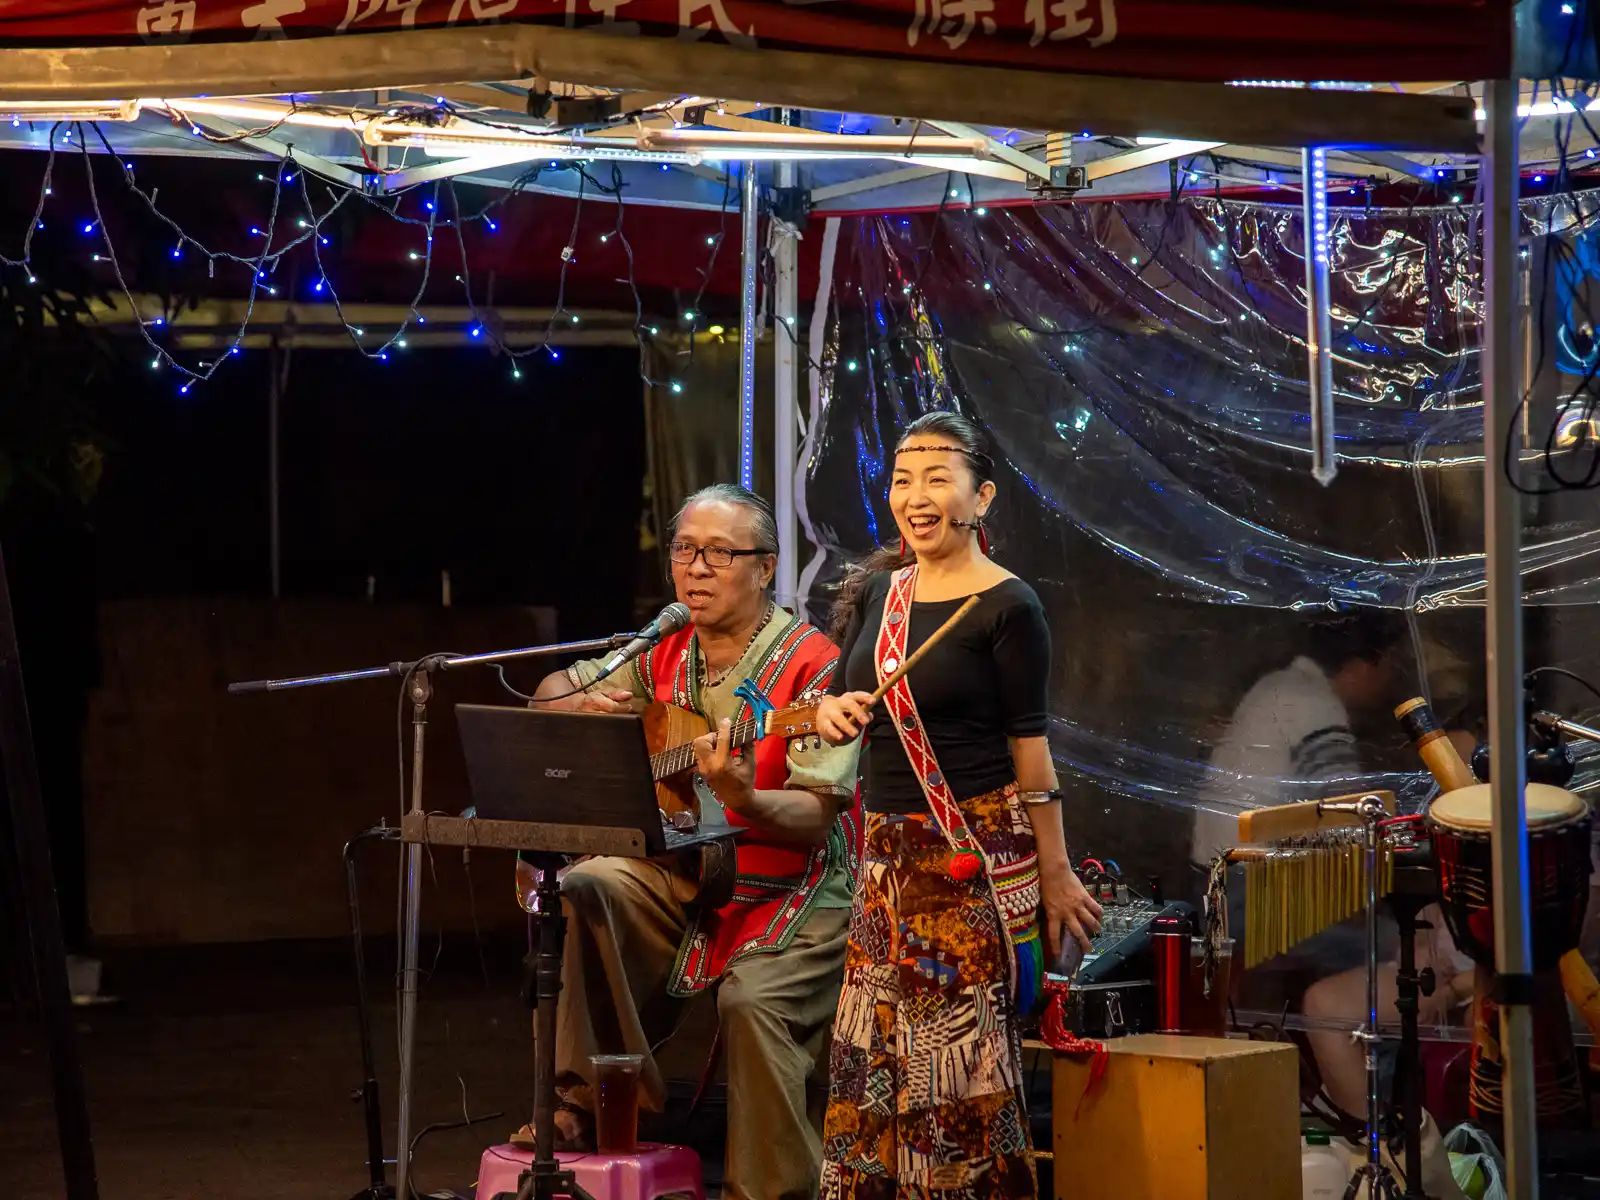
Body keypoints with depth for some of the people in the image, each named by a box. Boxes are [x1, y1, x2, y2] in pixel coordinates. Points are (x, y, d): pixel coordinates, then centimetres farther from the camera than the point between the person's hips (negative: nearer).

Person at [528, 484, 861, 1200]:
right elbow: (549, 697, 19)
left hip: (794, 894, -6)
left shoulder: (812, 666, -13)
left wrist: (740, 797, -39)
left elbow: (815, 818, -20)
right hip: (685, 879, 6)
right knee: (583, 891, -18)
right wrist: (581, 706, -5)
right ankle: (589, 1100, -7)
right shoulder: (664, 657, 7)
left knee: (754, 999, -31)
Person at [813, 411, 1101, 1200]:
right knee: (872, 1049, 6)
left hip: (975, 855, -6)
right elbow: (840, 699, 21)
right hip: (888, 850, 6)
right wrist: (832, 712, -3)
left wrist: (1055, 875, -8)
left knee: (961, 1045, -5)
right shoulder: (876, 592, 10)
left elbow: (1029, 749, -8)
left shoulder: (1006, 607, -8)